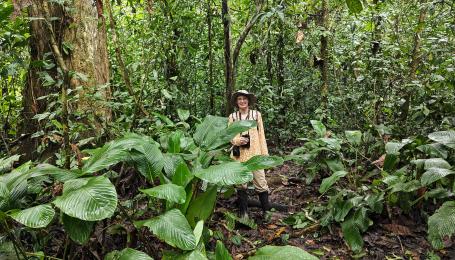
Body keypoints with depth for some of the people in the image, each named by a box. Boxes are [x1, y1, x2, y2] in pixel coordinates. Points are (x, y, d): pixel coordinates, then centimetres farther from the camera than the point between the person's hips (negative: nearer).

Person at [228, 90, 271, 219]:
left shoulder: (256, 114, 2)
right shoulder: (232, 117, 4)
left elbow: (261, 135, 3)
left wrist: (265, 154, 1)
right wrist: (237, 140, -15)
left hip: (255, 154, -1)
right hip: (239, 155, 1)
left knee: (261, 182, -1)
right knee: (240, 183, 9)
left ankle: (267, 210, 12)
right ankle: (243, 212, 21)